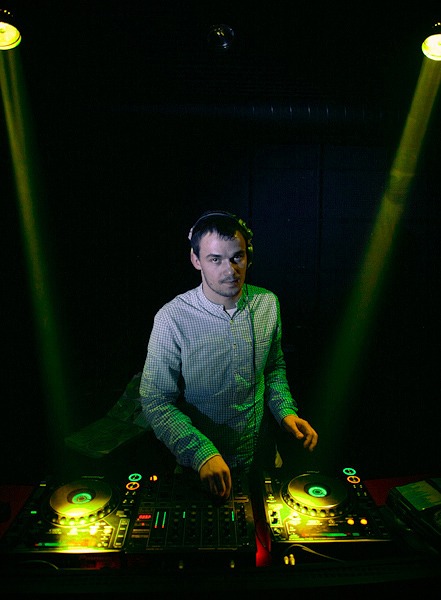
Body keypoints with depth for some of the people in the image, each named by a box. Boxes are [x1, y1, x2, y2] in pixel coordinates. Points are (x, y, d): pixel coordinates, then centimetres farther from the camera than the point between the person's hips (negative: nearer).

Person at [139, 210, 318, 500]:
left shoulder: (268, 304, -8)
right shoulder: (172, 319, -22)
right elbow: (156, 401, -19)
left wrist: (286, 410, -8)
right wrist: (202, 454, -29)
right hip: (200, 466, -3)